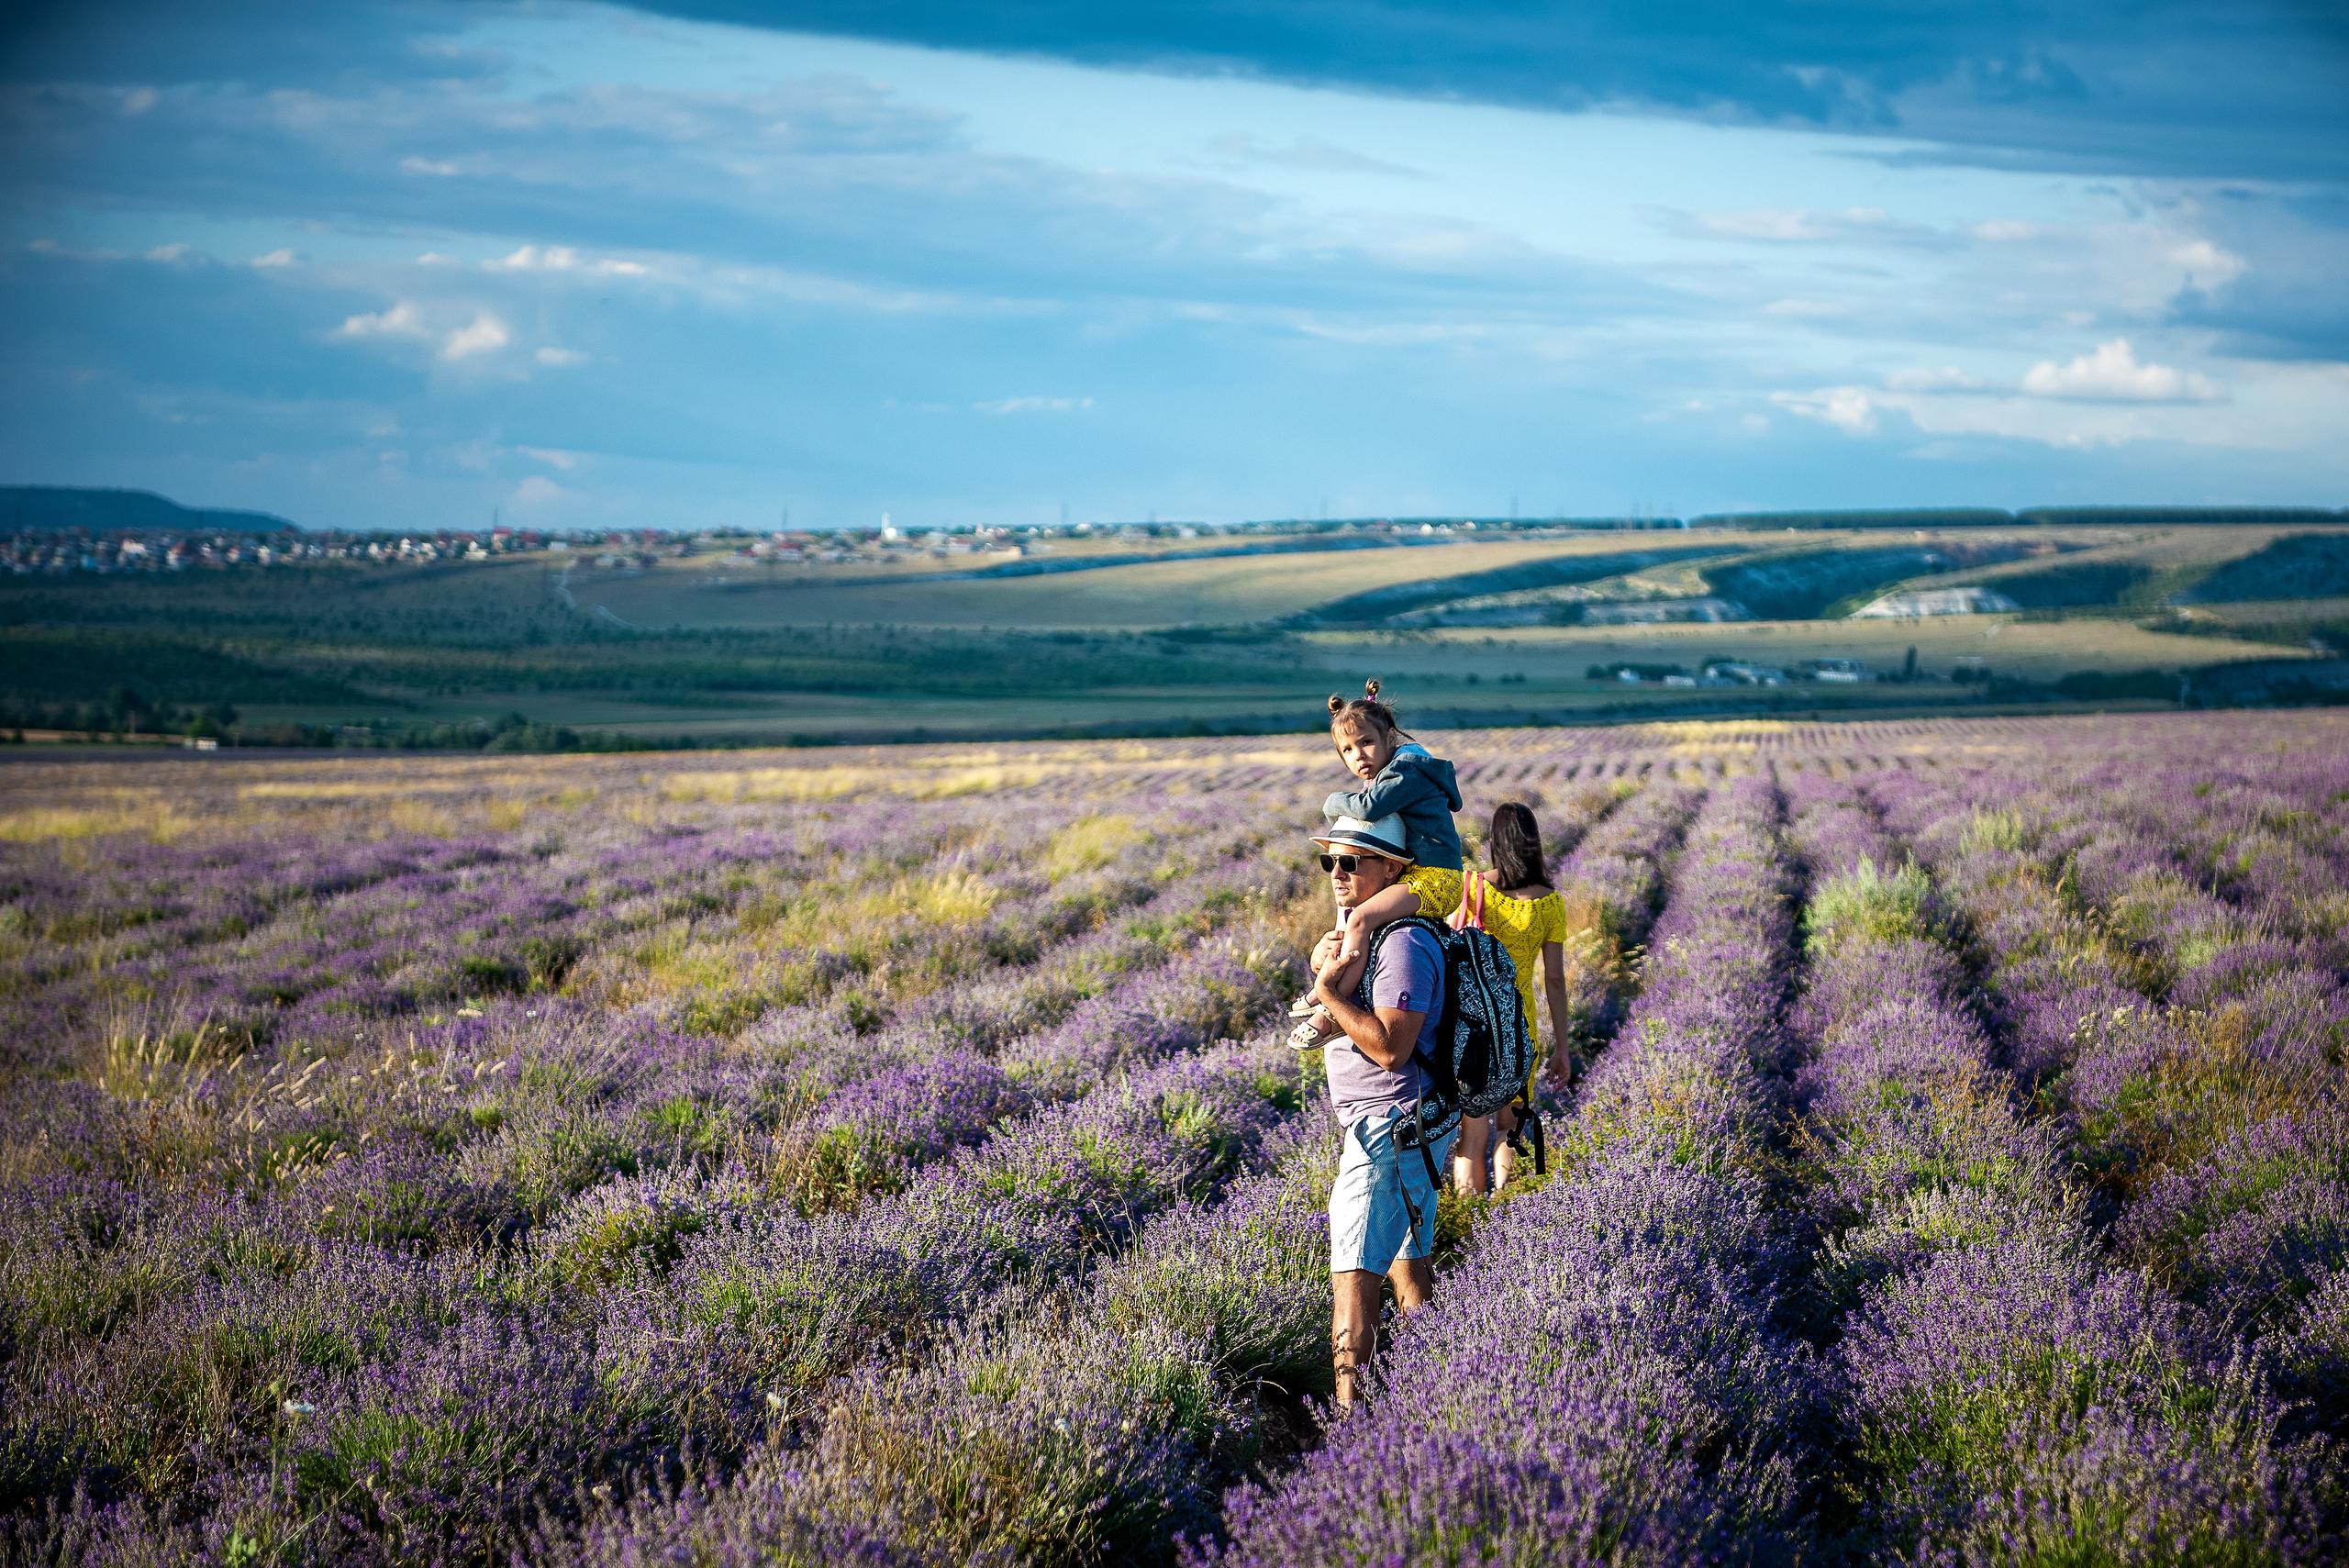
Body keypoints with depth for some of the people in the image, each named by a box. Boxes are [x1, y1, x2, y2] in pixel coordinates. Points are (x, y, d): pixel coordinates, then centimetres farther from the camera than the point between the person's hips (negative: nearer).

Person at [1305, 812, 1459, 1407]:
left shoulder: (1403, 943, -19)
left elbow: (1390, 1048, -26)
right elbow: (1324, 1025, 16)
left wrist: (1329, 990, -23)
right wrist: (1320, 966, -1)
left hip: (1390, 1129, -11)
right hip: (1406, 1127, 11)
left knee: (1353, 1275, -13)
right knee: (1407, 1260, 19)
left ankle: (1349, 1417, -16)